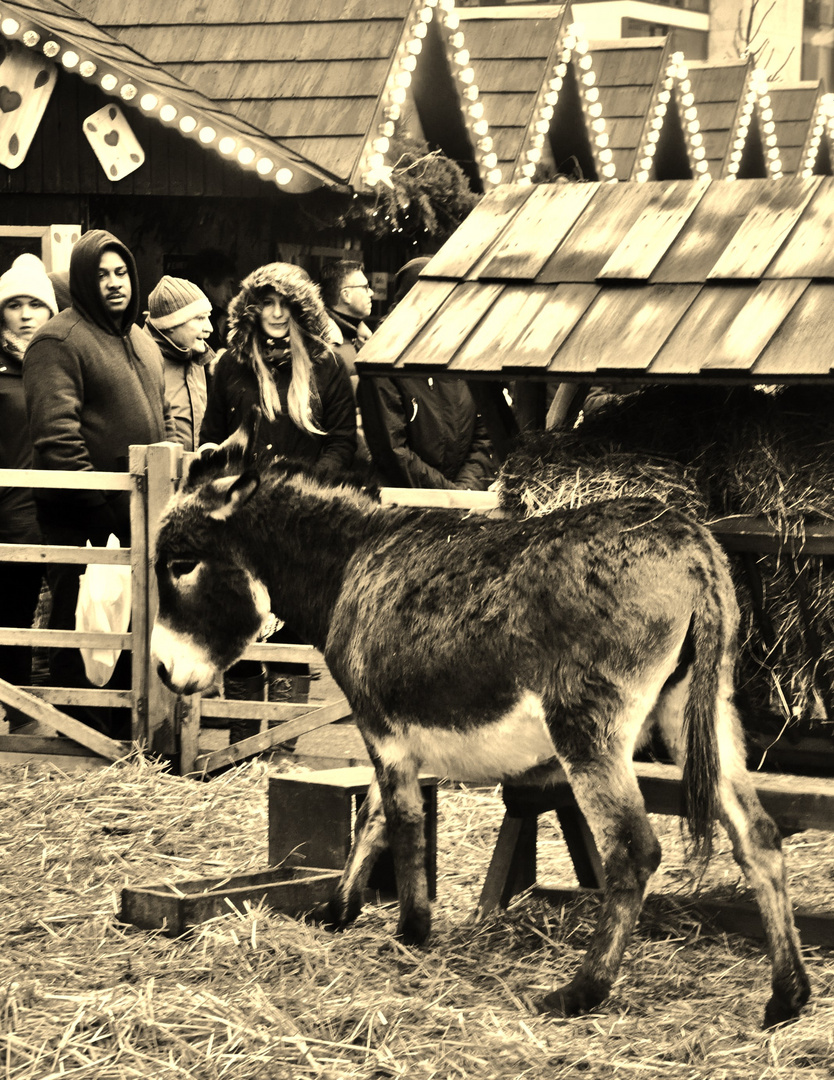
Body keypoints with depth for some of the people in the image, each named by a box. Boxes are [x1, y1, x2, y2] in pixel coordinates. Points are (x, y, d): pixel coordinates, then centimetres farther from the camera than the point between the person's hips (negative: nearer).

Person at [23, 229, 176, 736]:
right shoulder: (58, 341, -10)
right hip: (83, 521, -8)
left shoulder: (142, 342, 18)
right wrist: (103, 499, -19)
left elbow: (165, 419, 25)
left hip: (142, 513, 8)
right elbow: (55, 433, -17)